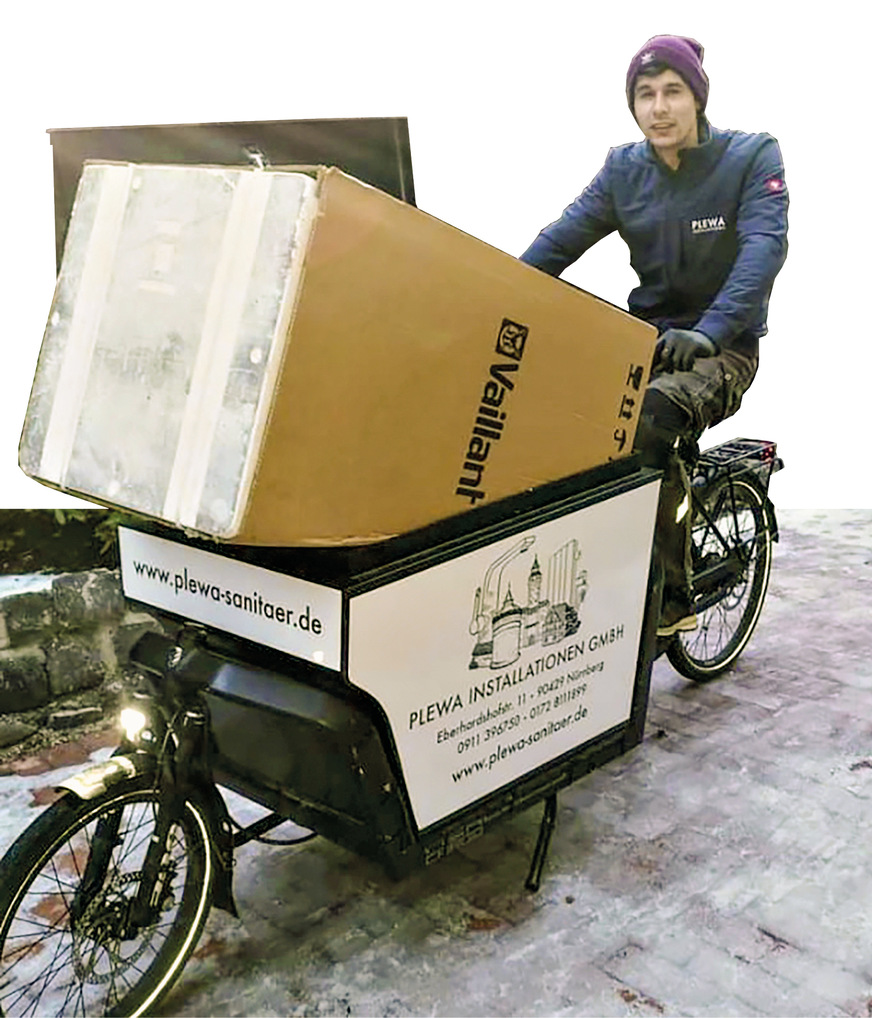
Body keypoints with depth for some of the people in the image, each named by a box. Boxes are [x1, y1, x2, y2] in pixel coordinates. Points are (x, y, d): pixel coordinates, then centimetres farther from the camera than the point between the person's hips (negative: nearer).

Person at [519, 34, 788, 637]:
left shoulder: (753, 156, -6)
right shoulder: (624, 168, 6)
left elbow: (765, 246, -21)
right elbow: (561, 238, -5)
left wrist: (708, 331, -38)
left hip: (722, 348, -4)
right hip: (645, 338, 4)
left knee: (650, 418, -36)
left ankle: (672, 600, -21)